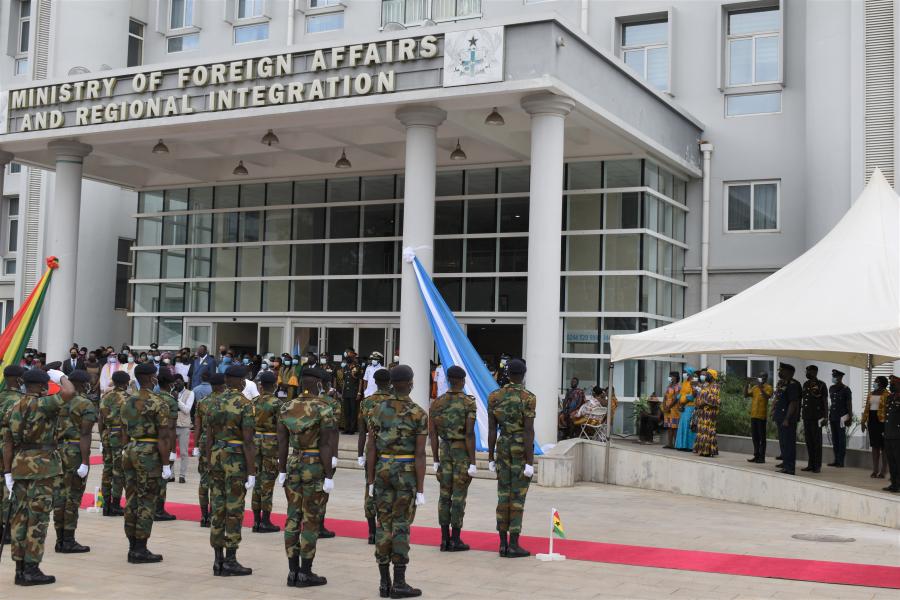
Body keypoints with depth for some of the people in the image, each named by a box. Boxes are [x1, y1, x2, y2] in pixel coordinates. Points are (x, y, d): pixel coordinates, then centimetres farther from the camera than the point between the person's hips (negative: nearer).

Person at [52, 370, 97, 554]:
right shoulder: (87, 405, -10)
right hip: (76, 452, -7)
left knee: (60, 495, 9)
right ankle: (69, 542, -1)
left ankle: (60, 540, 14)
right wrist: (85, 462, -18)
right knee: (73, 497, -3)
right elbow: (85, 435, -16)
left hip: (58, 450, 7)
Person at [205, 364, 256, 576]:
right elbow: (248, 441, -15)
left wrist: (210, 466, 15)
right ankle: (230, 561, 1)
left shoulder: (214, 402, 7)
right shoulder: (245, 404, -11)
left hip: (216, 456, 6)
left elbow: (209, 437, 8)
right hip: (236, 459, -6)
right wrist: (251, 472, -13)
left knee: (217, 509, 8)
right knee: (234, 510, -2)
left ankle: (218, 560, 12)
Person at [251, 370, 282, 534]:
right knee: (267, 484, -1)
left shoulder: (254, 402, 5)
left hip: (256, 442, 5)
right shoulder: (277, 403, -11)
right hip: (271, 444, -5)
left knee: (257, 482, 11)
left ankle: (256, 521, 15)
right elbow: (280, 429, -14)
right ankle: (265, 522, 3)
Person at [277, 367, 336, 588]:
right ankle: (305, 573, 5)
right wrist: (329, 476, -12)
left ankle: (292, 571, 13)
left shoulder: (286, 408, 2)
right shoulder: (323, 409, -13)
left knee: (293, 518, 10)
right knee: (311, 520, 1)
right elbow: (325, 446, -15)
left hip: (293, 466, 5)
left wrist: (282, 471, 11)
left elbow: (282, 442, 4)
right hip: (316, 467, -5)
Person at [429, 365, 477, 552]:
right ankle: (456, 540, 3)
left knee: (445, 495, 9)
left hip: (445, 450, 4)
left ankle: (445, 539, 10)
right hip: (463, 451, -4)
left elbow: (432, 433, 2)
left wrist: (436, 461, 8)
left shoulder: (437, 403, 3)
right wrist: (472, 463, -12)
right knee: (459, 496, 0)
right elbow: (469, 434, -16)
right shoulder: (469, 403, -11)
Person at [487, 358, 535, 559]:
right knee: (518, 497, -1)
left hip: (503, 447, 5)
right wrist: (530, 462, -14)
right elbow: (529, 431, -16)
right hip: (522, 449, -4)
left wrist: (490, 458, 7)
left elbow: (491, 430, 2)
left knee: (504, 495, 9)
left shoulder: (494, 396, 1)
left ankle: (503, 543, 9)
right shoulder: (528, 397, -12)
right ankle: (514, 545, 0)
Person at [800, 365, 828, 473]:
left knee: (817, 441, -2)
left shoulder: (821, 385, -5)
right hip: (806, 416, 6)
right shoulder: (805, 384, 13)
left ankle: (817, 465, 3)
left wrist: (825, 417, -11)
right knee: (808, 441, 8)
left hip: (816, 417, -6)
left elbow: (825, 402, -6)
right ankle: (810, 464, 15)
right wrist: (799, 413, 16)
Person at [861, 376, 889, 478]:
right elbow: (866, 408, 15)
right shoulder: (870, 394, 13)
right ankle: (875, 470, 15)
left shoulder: (887, 395, -7)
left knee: (883, 447, 0)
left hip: (882, 421, -6)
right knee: (874, 446, 9)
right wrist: (863, 421, 11)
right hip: (872, 421, 6)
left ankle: (883, 471, 6)